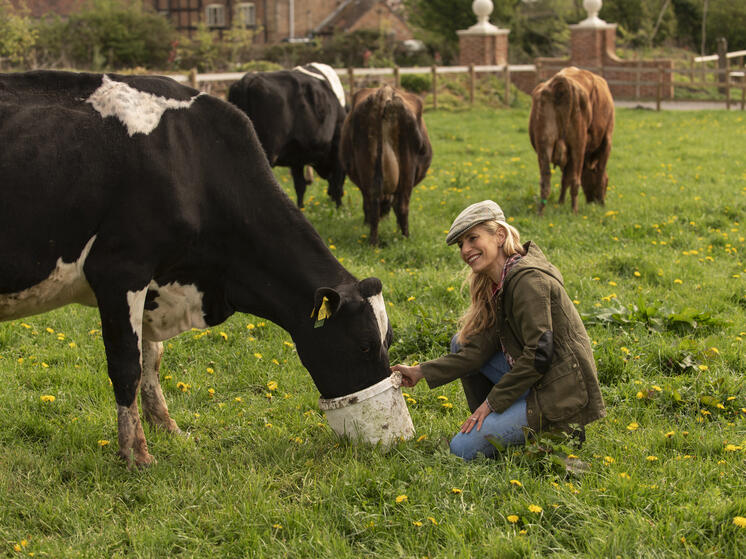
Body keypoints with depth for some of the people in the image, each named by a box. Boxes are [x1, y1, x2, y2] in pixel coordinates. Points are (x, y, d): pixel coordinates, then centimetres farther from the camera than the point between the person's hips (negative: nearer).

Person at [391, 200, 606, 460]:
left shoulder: (528, 280, -19)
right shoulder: (498, 286, 11)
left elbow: (538, 354, -22)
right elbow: (478, 350, 8)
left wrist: (493, 401, -16)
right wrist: (421, 372, 3)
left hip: (563, 396, -10)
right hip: (535, 383, 10)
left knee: (463, 448, -13)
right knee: (462, 343, 11)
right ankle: (486, 424, 15)